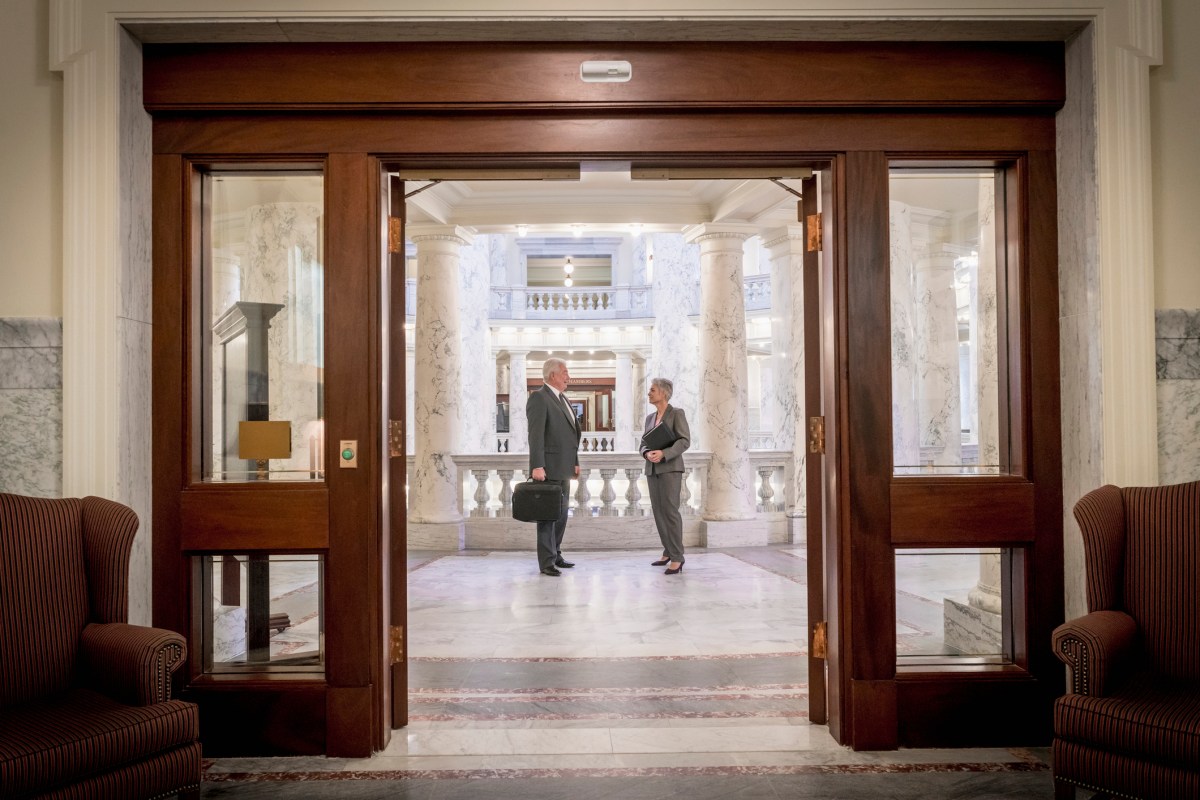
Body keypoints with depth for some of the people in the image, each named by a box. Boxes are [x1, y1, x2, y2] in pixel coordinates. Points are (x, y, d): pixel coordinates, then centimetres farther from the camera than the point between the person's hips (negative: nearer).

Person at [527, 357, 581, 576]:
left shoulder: (562, 399, 17)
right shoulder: (539, 398, -11)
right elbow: (536, 435, -19)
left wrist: (575, 462, 17)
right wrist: (537, 466, -25)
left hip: (563, 468, 9)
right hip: (548, 468, -9)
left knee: (561, 514, 14)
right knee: (548, 515, -4)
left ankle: (555, 555, 23)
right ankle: (546, 562, 1)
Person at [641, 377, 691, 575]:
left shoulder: (677, 413, -3)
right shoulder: (650, 418, 16)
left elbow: (684, 441, -12)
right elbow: (643, 444, 13)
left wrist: (663, 453, -23)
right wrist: (647, 454, -10)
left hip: (670, 468, -7)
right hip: (652, 469, 7)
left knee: (670, 510, -13)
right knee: (658, 511, 6)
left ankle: (677, 557, -11)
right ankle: (669, 552, 16)